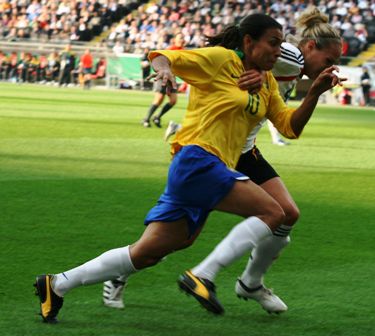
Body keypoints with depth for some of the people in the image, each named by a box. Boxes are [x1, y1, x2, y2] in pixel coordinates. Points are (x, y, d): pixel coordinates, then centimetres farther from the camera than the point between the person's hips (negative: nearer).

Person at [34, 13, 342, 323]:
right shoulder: (220, 59, -4)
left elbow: (290, 127, 18)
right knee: (272, 213, -14)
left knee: (146, 254, 6)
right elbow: (161, 56, -6)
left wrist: (314, 93, 4)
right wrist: (164, 68, -29)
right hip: (197, 160, -8)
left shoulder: (267, 83, 18)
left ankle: (57, 285, 10)